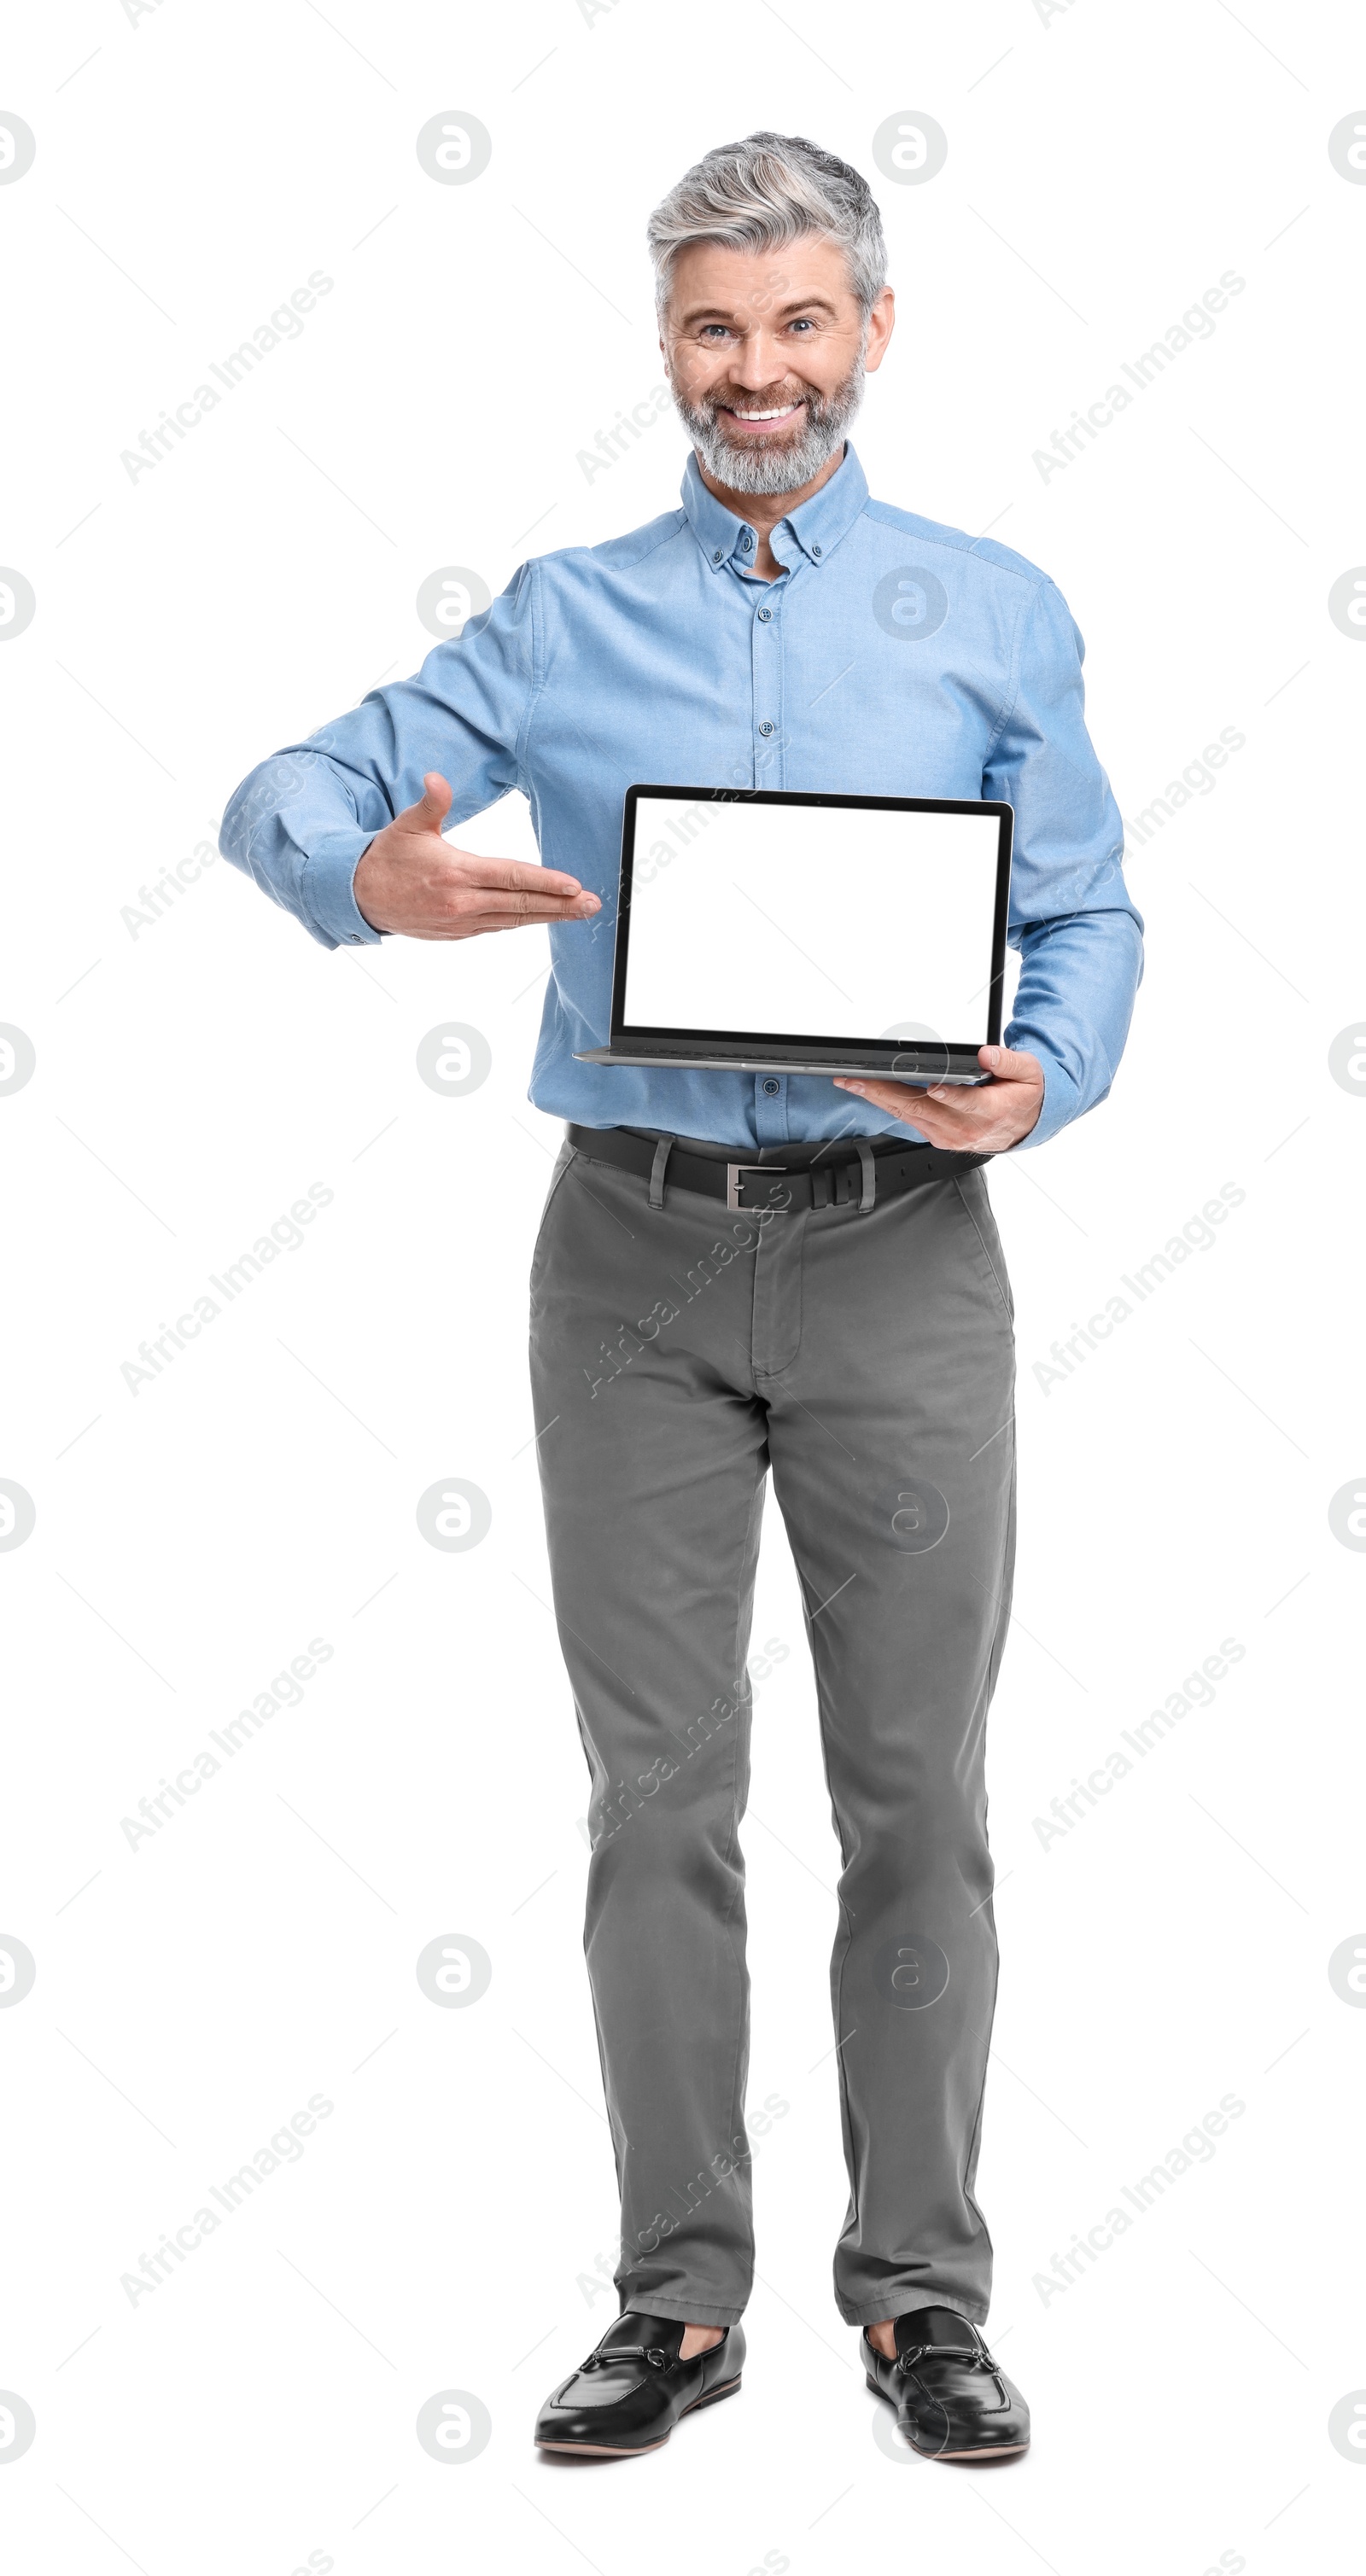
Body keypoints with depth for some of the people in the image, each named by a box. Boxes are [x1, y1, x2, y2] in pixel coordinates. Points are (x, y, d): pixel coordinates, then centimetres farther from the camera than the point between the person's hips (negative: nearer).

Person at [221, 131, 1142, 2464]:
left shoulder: (993, 613, 8)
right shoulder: (564, 619, 10)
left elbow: (1090, 916, 7)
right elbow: (280, 794, 5)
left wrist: (1039, 1083, -14)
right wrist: (372, 880, -18)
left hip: (896, 1245, -1)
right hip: (634, 1249, 1)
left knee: (915, 1790, 3)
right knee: (660, 1793, 5)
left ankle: (922, 2288, 16)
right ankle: (681, 2293, 16)